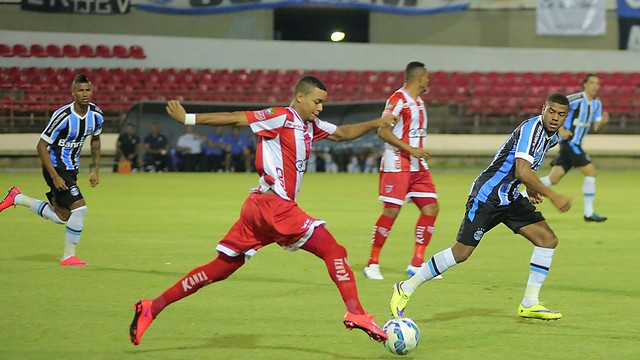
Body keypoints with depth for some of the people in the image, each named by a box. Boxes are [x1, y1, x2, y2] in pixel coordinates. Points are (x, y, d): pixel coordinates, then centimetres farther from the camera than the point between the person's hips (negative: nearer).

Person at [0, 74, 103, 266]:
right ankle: (69, 256, -5)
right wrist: (55, 177, -24)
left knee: (60, 218, 11)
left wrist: (95, 170, 11)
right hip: (56, 168, -8)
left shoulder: (96, 115, -4)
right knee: (79, 207, -19)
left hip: (71, 169, 8)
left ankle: (17, 198, 27)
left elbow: (95, 140, 18)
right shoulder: (63, 116, -24)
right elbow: (41, 147, -20)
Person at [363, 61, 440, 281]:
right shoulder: (398, 99, -11)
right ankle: (372, 263, 1)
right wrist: (411, 149, -23)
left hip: (417, 166, 9)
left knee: (431, 207, 0)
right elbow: (383, 131, -19)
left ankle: (417, 264, 4)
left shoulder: (418, 102, 17)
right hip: (396, 165, -9)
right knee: (391, 211, -9)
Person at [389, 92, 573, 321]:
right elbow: (521, 171, -31)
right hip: (487, 196, -9)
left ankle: (529, 304, 3)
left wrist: (531, 190, 16)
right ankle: (406, 289, 5)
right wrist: (552, 196, -28)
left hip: (510, 198, 9)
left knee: (548, 239, -3)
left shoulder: (551, 137, 10)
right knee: (461, 252, -10)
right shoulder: (532, 128, -20)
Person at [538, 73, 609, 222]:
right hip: (569, 141, -8)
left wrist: (602, 122, -12)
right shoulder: (576, 99, -13)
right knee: (591, 171, -12)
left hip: (575, 144, 8)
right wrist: (561, 130, -19)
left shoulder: (597, 103, 12)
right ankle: (589, 213, -7)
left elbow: (596, 127, 11)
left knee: (553, 179, 6)